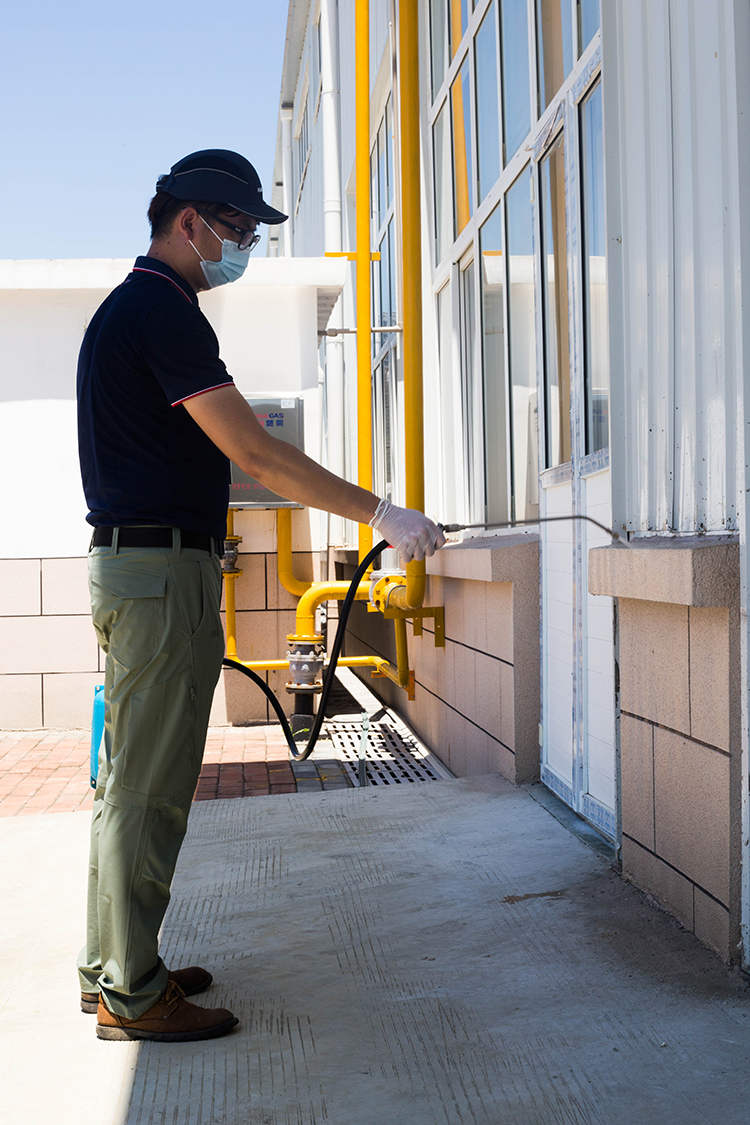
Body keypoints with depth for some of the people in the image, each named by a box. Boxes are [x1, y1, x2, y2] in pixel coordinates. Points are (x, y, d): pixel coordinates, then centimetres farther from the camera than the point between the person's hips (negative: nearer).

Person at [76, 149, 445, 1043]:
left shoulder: (129, 308, 20)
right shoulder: (160, 309, -13)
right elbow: (251, 449, -20)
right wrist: (380, 515, -18)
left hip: (130, 562, 11)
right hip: (162, 567, -11)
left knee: (130, 781, 15)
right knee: (148, 790, -5)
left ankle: (111, 965, 25)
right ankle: (129, 994, 4)